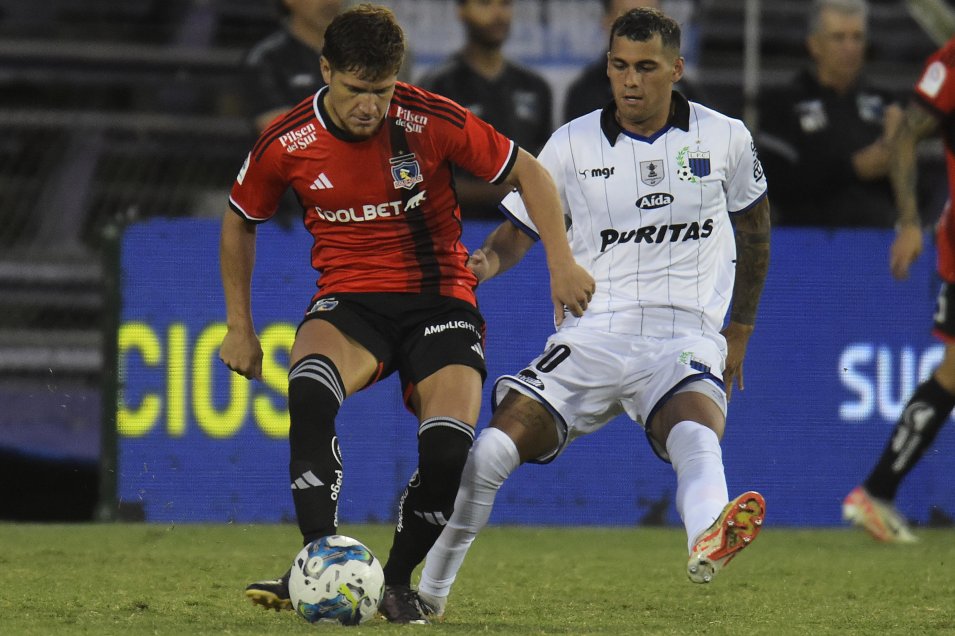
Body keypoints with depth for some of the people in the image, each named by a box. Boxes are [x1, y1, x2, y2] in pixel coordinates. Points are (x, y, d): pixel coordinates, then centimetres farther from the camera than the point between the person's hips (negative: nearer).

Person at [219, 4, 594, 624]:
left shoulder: (433, 122, -12)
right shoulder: (287, 143, -7)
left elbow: (528, 173, -1)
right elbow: (241, 222, 12)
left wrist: (561, 260, -10)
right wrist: (240, 326, 12)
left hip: (438, 297, 0)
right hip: (349, 301, 0)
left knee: (449, 447, -23)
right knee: (310, 392, -35)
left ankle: (397, 580, 3)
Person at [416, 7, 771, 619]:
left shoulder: (724, 138, 6)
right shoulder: (574, 144, 4)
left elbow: (753, 223, 22)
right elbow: (522, 225, 9)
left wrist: (739, 331, 26)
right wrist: (490, 260, -16)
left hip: (686, 335, -1)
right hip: (593, 332, 1)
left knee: (696, 436, -36)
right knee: (492, 449, -17)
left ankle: (709, 540, -69)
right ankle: (426, 592, -2)